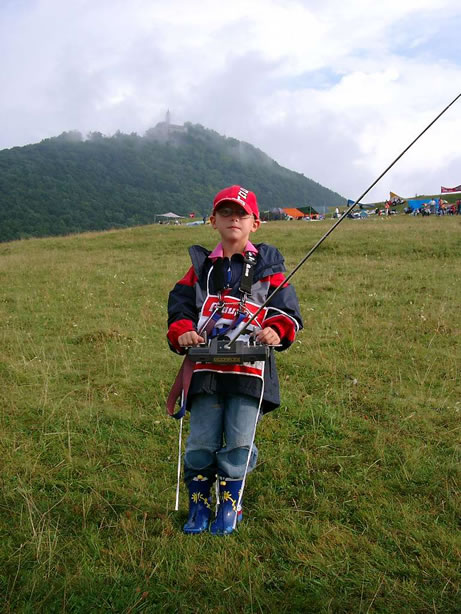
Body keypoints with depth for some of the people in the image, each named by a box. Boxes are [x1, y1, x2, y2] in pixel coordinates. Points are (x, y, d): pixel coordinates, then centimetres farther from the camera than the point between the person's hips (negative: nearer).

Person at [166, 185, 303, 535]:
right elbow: (180, 306, 11)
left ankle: (230, 507, 25)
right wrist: (182, 332, -10)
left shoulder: (268, 267, 8)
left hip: (251, 369, -1)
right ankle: (198, 507, 25)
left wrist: (276, 331, -17)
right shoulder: (201, 268, 14)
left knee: (239, 441, 2)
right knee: (201, 442, 3)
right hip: (206, 368, 2)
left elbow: (287, 311, 4)